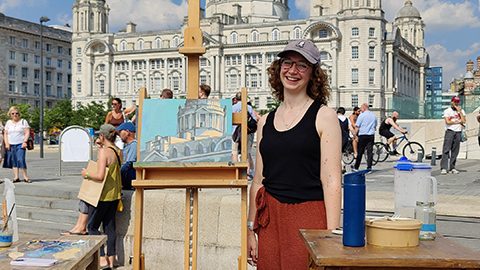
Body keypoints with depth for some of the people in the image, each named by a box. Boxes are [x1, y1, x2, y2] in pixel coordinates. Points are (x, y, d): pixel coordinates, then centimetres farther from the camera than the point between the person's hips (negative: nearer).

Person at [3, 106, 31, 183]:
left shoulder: (23, 121, 6)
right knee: (13, 161, 1)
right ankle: (16, 177, 3)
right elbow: (5, 134, 13)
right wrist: (6, 143, 1)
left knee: (21, 160, -15)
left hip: (20, 145, -4)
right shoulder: (8, 122, 15)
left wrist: (25, 142, -12)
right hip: (11, 145, 4)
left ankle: (25, 177, -11)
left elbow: (27, 133, 0)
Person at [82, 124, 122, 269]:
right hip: (115, 194, 8)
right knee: (110, 226, 13)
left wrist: (87, 174, -9)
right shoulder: (119, 152, 5)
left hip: (103, 195, -8)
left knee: (92, 226, 6)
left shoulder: (104, 151, -18)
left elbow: (100, 176, -25)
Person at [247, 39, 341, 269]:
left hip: (309, 218, -4)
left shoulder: (324, 116, -3)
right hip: (270, 218, 4)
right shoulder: (266, 121, 11)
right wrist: (251, 230, 12)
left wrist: (331, 236, -13)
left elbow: (332, 182, -8)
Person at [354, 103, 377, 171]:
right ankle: (369, 167, -3)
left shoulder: (361, 116, -6)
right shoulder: (374, 116, 11)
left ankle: (356, 167, 11)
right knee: (370, 151, 2)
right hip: (371, 135, 4)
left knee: (360, 152, 3)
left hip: (363, 136, -4)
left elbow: (357, 127, -6)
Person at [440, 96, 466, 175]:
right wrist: (458, 121, 0)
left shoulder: (461, 111, 17)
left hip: (458, 132, 4)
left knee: (455, 151, 2)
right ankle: (443, 168, -15)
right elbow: (448, 122, -8)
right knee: (446, 150, -11)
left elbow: (463, 121, 4)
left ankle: (452, 168, 6)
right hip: (450, 131, -4)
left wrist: (459, 111, 0)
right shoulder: (447, 111, 5)